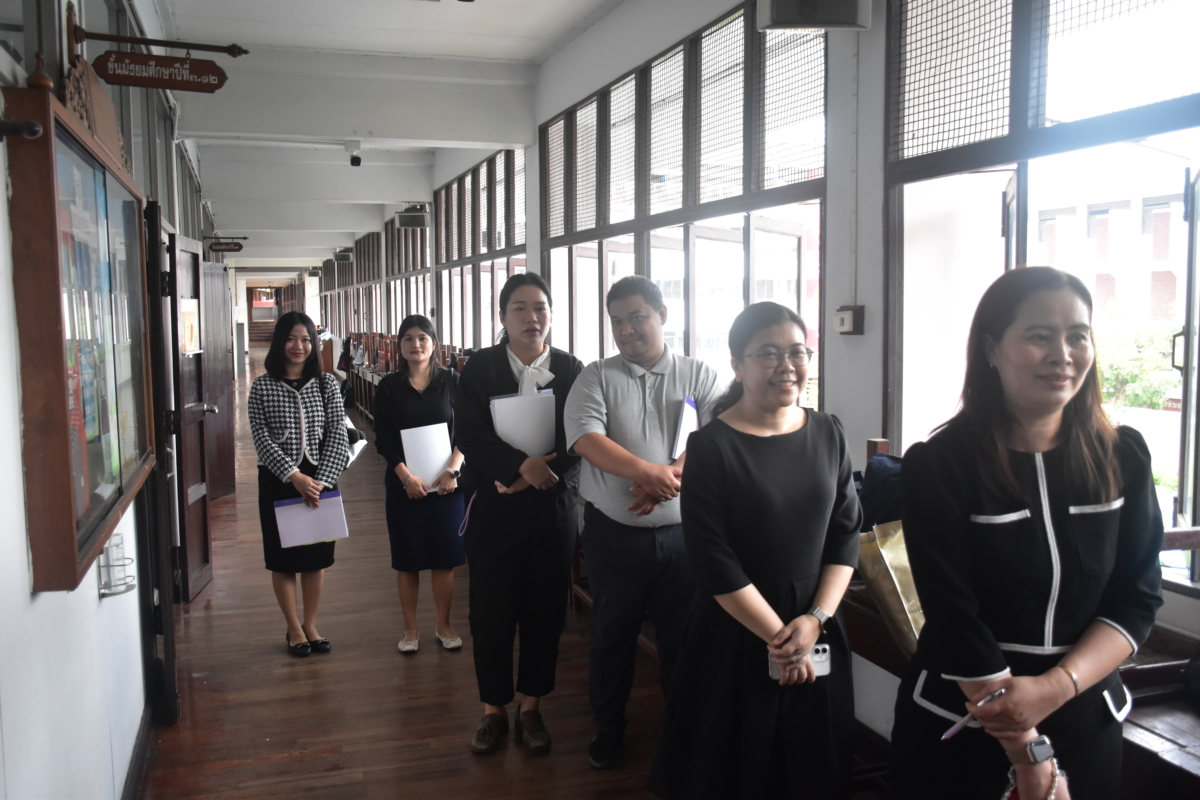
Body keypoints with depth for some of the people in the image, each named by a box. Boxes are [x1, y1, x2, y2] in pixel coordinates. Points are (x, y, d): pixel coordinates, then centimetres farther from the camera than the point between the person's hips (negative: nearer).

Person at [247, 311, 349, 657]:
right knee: (282, 557, 8)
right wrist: (294, 476, -19)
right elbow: (262, 440, -8)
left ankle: (310, 624, 27)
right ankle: (294, 628, 24)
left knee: (316, 555, 10)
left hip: (320, 478, 1)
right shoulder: (262, 386, -3)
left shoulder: (326, 383, 1)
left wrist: (321, 480, -15)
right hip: (277, 481, -1)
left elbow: (337, 435, -4)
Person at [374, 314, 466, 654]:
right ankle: (411, 628, 20)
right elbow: (384, 440, -2)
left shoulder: (451, 381, 2)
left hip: (446, 481, 0)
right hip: (404, 482, 0)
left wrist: (452, 470, -14)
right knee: (407, 556, 6)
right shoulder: (389, 387, 2)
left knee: (444, 555, 5)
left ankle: (444, 626, 20)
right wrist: (406, 476, -15)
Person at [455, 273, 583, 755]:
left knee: (544, 613, 9)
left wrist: (540, 475, -16)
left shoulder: (571, 370, 1)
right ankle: (494, 711, 24)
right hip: (494, 510, -1)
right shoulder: (480, 368, -1)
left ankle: (531, 709, 27)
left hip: (553, 509, 1)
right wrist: (522, 464, -22)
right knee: (491, 615, 6)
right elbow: (471, 437, -10)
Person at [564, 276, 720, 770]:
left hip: (682, 531, 0)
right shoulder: (597, 377, 2)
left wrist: (671, 479, -25)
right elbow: (585, 438, -14)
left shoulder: (699, 376, 4)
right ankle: (607, 731, 31)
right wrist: (650, 472, -26)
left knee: (682, 636, 11)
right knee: (612, 636, 13)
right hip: (613, 532, 0)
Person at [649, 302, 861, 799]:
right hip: (737, 634, -4)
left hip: (817, 629, 4)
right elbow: (713, 562, -15)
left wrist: (815, 619, -8)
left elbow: (846, 533, 3)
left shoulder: (828, 435, 2)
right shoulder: (711, 447, -13)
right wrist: (777, 635, -13)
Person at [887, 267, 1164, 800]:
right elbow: (954, 618, -16)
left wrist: (1056, 686, -18)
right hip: (960, 730, -3)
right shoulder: (937, 466, -14)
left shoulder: (1123, 457, -2)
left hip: (1085, 721, 3)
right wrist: (1029, 755, -16)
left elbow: (1137, 599, -3)